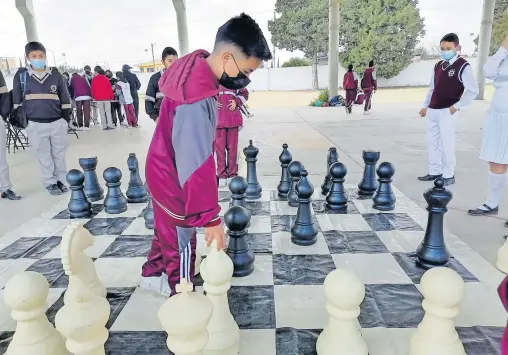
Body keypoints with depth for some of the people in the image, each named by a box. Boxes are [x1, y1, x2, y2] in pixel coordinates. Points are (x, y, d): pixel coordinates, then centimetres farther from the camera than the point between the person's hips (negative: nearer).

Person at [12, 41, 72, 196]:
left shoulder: (56, 76, 2)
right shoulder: (21, 75, 1)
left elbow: (65, 99, 9)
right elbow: (17, 100, 8)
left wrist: (66, 118, 7)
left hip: (57, 122, 1)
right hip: (35, 124, 0)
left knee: (59, 153, 9)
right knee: (44, 155, 6)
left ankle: (60, 180, 22)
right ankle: (50, 183, 16)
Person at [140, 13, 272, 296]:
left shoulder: (197, 65, -7)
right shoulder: (195, 99, -37)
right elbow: (196, 163, -37)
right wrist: (210, 217, -32)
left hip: (165, 171, 9)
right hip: (174, 180, -9)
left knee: (167, 230, 28)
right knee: (182, 245, 10)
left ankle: (153, 274, 51)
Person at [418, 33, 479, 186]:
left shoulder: (463, 66, -7)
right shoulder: (438, 66, 12)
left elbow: (473, 91, -9)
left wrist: (456, 106, -12)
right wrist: (425, 106, 12)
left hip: (447, 111, -6)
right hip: (432, 111, 7)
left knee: (446, 143, -4)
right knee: (432, 142, 9)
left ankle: (449, 175, 7)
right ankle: (435, 172, 19)